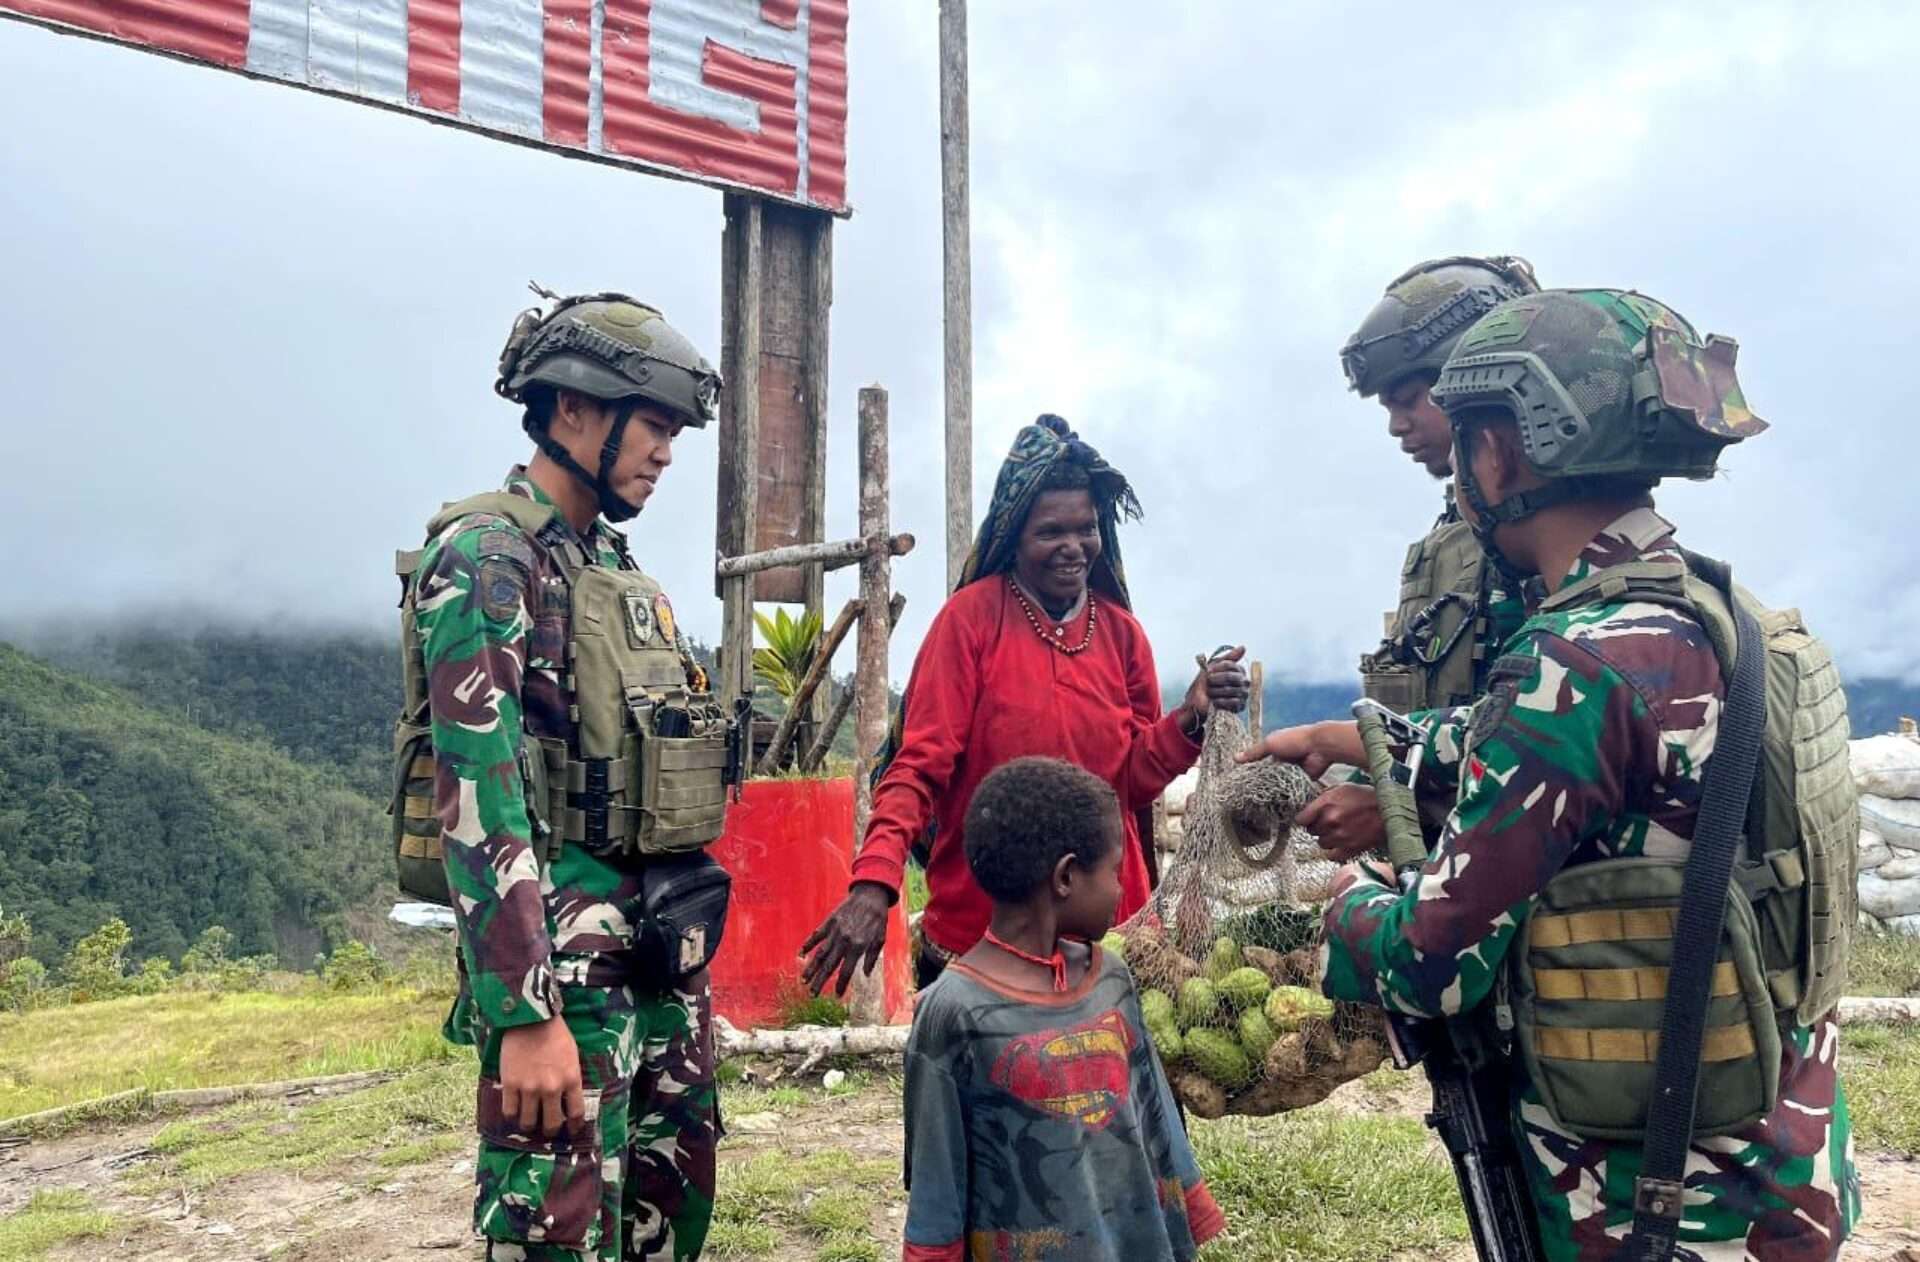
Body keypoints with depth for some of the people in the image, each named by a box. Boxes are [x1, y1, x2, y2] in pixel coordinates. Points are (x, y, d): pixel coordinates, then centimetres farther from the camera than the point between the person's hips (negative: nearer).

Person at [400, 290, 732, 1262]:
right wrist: (525, 1015, -25)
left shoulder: (619, 569, 16)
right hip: (564, 959, -8)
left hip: (663, 950, 9)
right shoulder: (486, 554, -12)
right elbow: (477, 795, -21)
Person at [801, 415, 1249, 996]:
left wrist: (1191, 717, -13)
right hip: (976, 926, -3)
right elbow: (919, 764, -13)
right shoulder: (973, 616, -9)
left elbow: (1133, 780, 5)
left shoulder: (1120, 631, 4)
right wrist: (875, 882, -27)